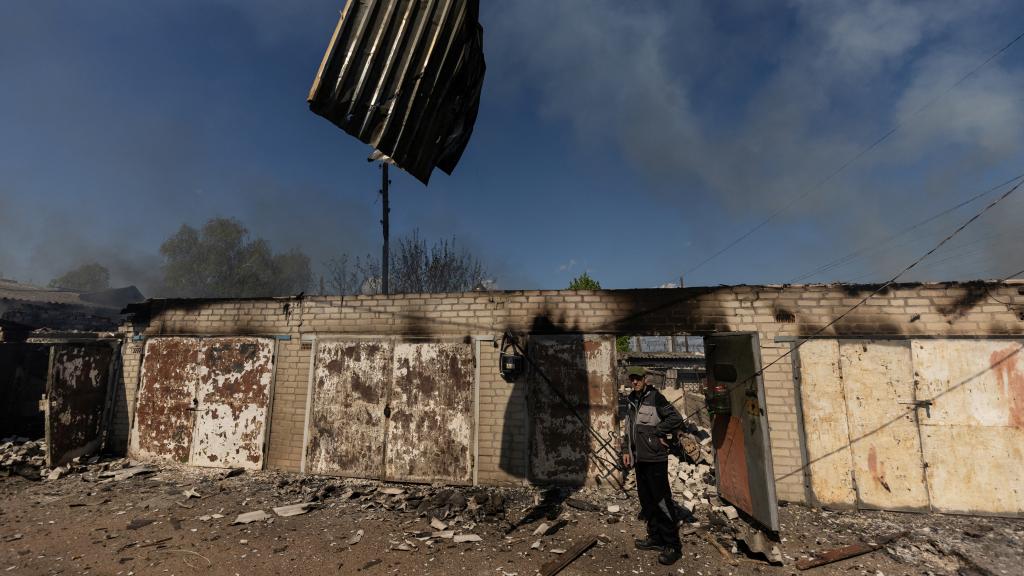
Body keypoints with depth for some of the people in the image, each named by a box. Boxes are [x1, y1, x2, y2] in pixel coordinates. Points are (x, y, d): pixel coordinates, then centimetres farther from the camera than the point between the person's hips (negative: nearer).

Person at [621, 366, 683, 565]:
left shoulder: (655, 397, -11)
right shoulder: (631, 401, 11)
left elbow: (676, 418, -18)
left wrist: (656, 431, -13)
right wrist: (626, 450, 15)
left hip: (655, 458, -7)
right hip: (640, 459, 8)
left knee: (662, 501, -2)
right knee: (647, 501, 15)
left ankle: (673, 545, 9)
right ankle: (655, 538, 29)